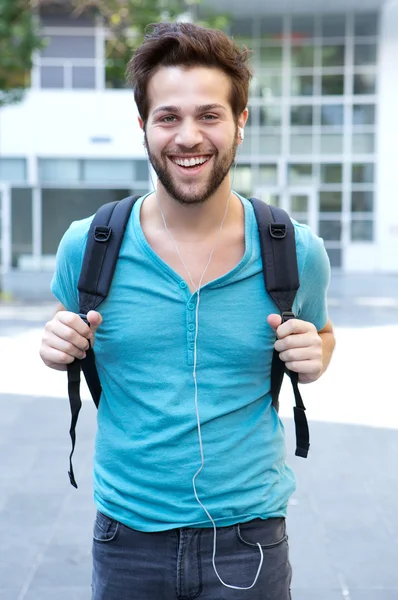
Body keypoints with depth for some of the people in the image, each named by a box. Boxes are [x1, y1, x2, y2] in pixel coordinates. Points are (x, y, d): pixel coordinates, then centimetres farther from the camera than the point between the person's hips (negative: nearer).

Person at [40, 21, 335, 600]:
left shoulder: (298, 254, -8)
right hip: (127, 535, 1)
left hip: (249, 538, -1)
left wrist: (314, 355, -10)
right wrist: (60, 348, -10)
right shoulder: (87, 246, -7)